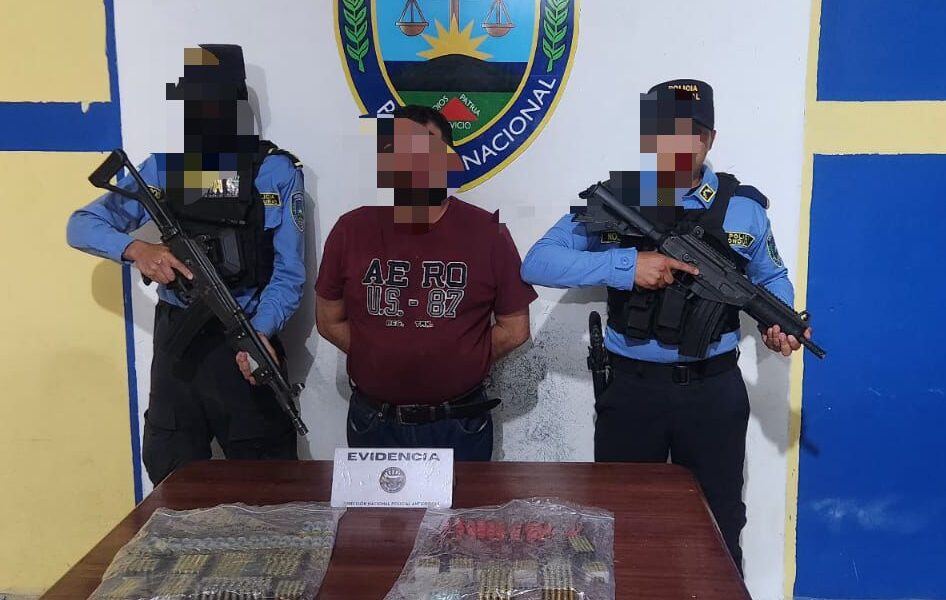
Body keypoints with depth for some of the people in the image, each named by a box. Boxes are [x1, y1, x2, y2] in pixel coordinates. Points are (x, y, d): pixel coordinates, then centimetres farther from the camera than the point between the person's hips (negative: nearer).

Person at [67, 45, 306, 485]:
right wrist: (136, 249, -17)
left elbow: (288, 273, -8)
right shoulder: (162, 168, 5)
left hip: (244, 342, -3)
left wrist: (260, 332, -26)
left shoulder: (276, 172, -5)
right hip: (176, 344, 3)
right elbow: (82, 226, 4)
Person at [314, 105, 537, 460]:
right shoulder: (351, 231, -3)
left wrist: (457, 365, -5)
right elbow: (329, 321, 4)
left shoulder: (487, 234, -7)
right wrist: (383, 363, -3)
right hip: (373, 425, 1)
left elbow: (514, 328, -1)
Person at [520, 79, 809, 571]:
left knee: (717, 526, 16)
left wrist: (780, 320, -7)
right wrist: (625, 264, -23)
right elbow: (537, 263, -11)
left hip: (714, 390, 1)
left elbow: (771, 277, 16)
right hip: (631, 389, 0)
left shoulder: (743, 208, 0)